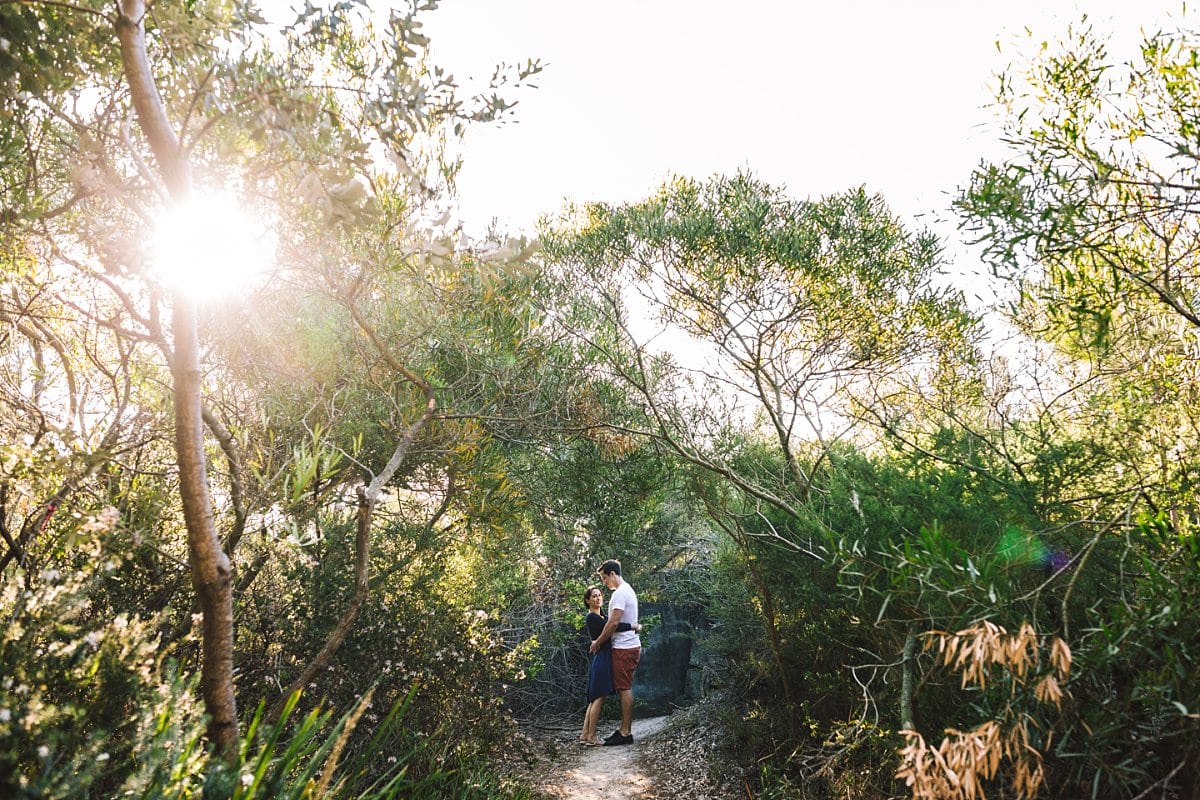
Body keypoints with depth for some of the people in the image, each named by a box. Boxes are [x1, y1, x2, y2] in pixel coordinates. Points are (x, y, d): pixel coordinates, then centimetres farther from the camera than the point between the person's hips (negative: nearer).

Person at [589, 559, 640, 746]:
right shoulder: (628, 590, 17)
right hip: (630, 645, 10)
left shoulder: (620, 593, -16)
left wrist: (598, 642, -11)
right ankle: (624, 729, 18)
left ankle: (626, 733, -3)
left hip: (624, 648, -10)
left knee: (624, 689, -7)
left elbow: (613, 622, -21)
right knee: (624, 689, 13)